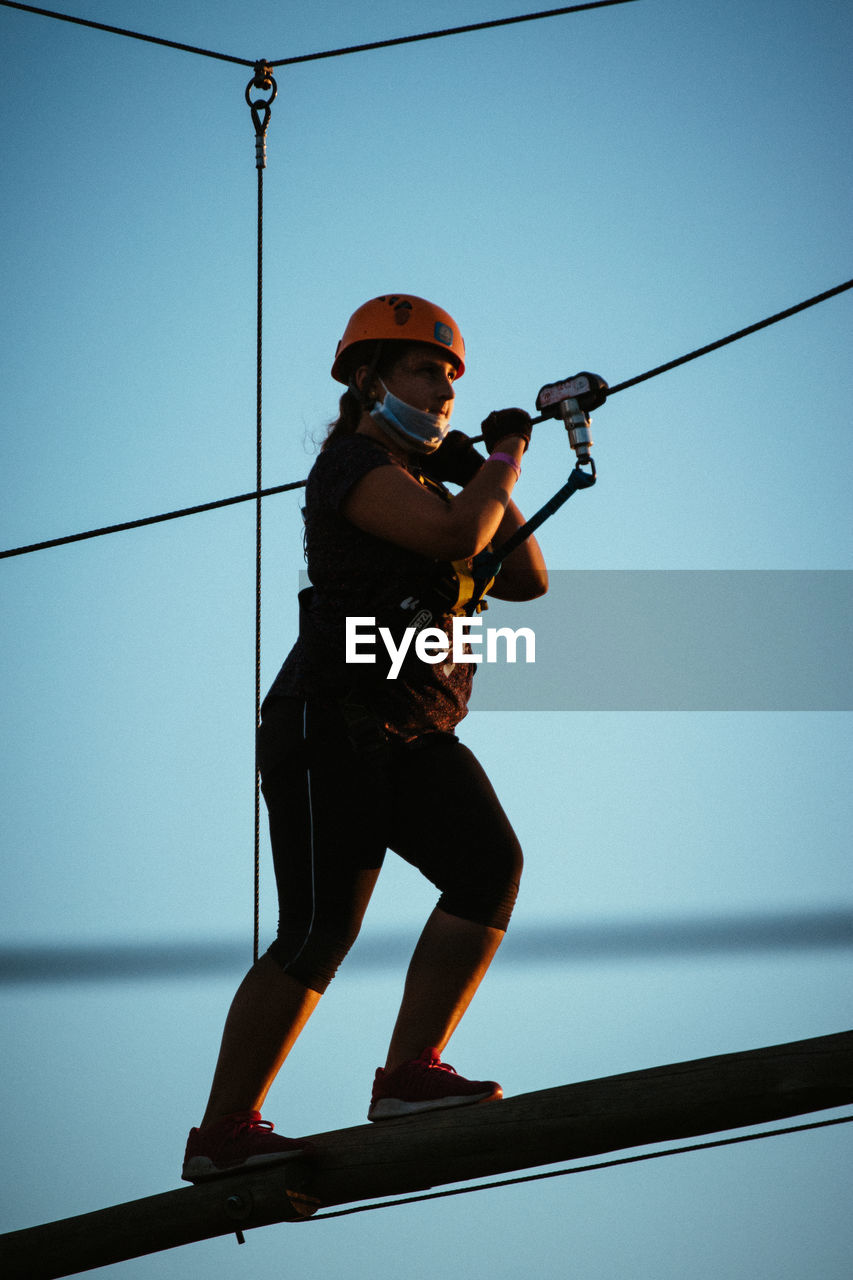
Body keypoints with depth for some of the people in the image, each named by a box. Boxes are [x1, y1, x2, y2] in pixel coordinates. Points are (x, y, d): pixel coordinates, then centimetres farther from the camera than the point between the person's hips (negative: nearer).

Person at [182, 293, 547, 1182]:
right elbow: (455, 535, -22)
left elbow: (524, 580, 23)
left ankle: (409, 1075, -17)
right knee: (319, 931, -12)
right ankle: (220, 1134, -3)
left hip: (412, 739, 9)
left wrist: (494, 481, 12)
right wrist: (501, 467, -4)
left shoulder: (430, 490, 24)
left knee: (490, 865, -15)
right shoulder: (352, 464, -5)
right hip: (330, 726, -8)